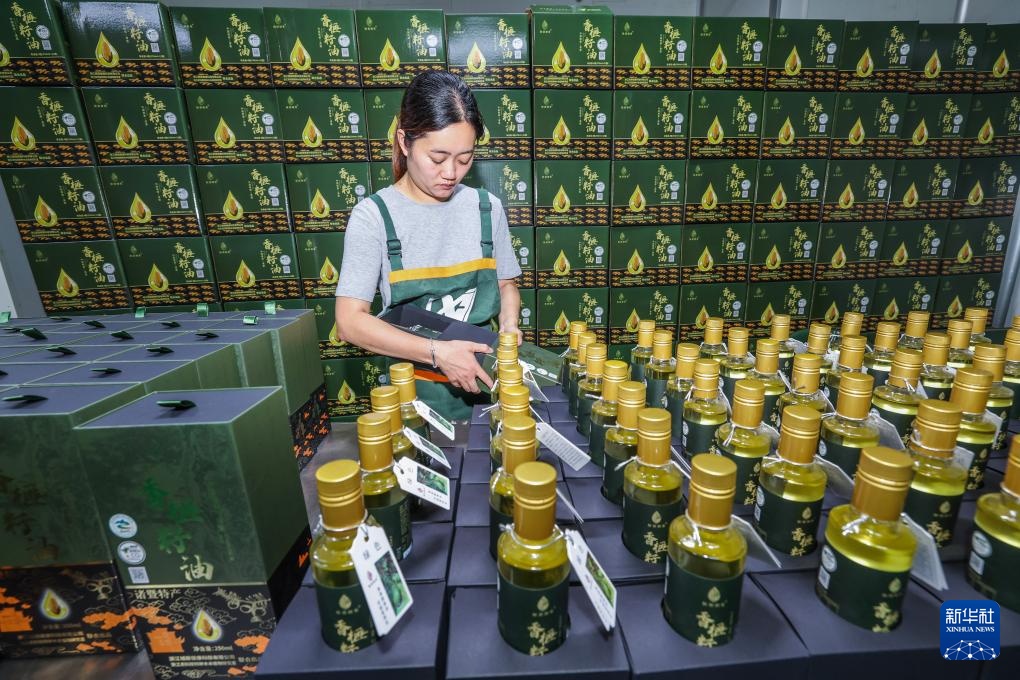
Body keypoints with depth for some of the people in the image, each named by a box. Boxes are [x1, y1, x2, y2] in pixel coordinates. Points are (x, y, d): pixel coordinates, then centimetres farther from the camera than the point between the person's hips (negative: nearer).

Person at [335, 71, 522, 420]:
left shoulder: (487, 208, -1)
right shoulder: (374, 215, -10)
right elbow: (350, 322, -14)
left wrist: (508, 328, -10)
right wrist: (438, 352, -23)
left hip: (482, 383, 2)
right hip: (413, 392, -2)